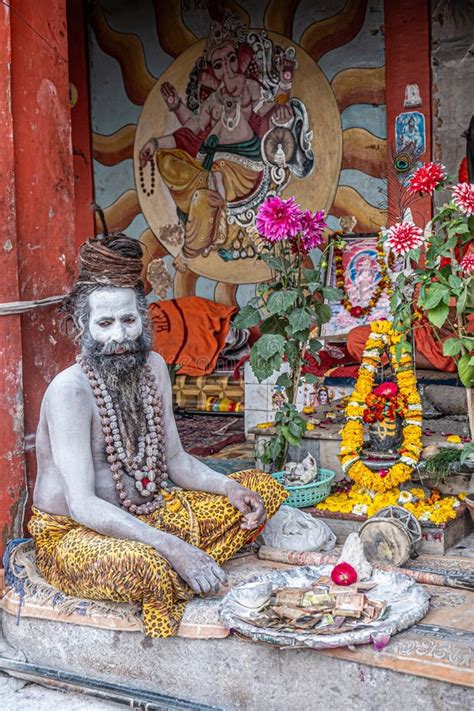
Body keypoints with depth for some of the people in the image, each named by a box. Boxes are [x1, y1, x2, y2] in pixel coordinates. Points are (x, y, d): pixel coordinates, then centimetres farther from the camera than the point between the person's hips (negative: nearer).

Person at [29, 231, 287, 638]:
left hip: (148, 511, 8)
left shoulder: (152, 367, 1)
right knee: (145, 566, -41)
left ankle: (181, 567, -8)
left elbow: (175, 459, 8)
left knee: (261, 488, 3)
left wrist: (229, 488, -10)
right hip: (73, 532, -7)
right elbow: (81, 504, -30)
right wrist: (171, 546, -38)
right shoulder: (70, 390, -23)